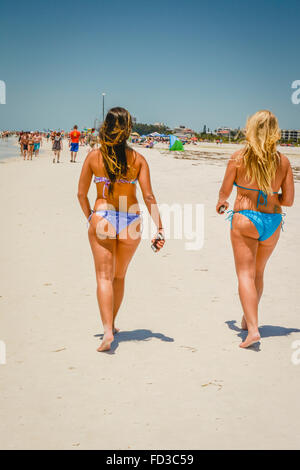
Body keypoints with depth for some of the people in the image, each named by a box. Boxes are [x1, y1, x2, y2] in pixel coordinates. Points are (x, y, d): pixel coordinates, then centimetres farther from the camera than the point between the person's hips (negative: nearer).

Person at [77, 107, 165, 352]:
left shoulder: (94, 156, -3)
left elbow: (81, 193, 2)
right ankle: (111, 324, 33)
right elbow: (148, 197, -7)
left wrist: (90, 217, 18)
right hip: (130, 221, 1)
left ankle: (108, 330, -15)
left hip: (102, 218, -1)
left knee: (104, 276, 1)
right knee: (119, 276, 19)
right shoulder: (138, 159, -4)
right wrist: (159, 229, -4)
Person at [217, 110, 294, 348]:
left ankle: (253, 328, -14)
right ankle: (248, 318, 35)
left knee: (246, 274, -1)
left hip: (244, 219, -4)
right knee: (258, 273, 21)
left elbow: (225, 191, 0)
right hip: (273, 222, 4)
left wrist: (221, 202, 23)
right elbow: (288, 200, 1)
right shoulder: (283, 161, -2)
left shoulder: (239, 158, -9)